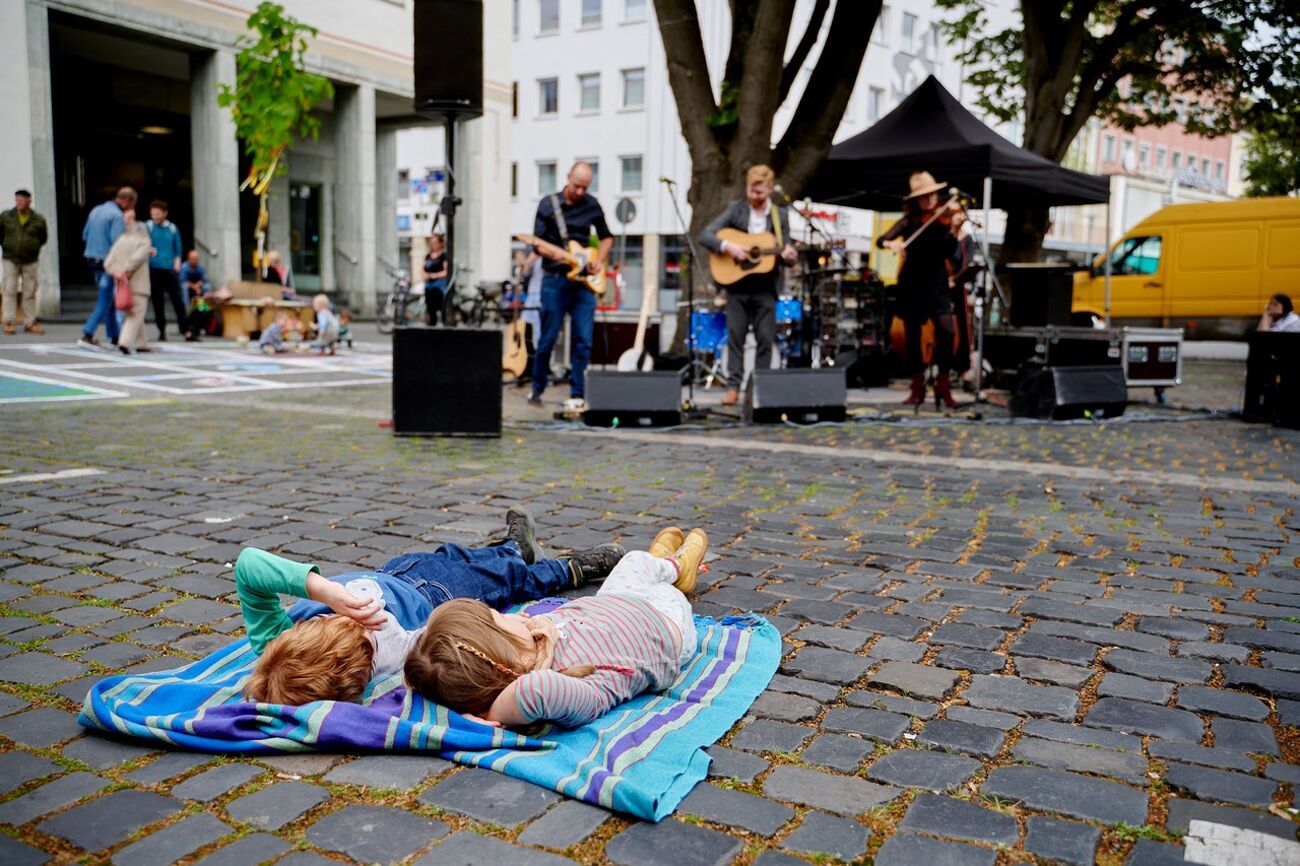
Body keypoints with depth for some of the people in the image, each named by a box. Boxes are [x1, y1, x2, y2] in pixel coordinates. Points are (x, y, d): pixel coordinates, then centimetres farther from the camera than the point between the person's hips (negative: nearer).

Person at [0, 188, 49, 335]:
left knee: (29, 293, 5)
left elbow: (43, 238, 14)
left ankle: (30, 323, 11)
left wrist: (33, 248, 8)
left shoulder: (38, 220, 1)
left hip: (30, 261, 0)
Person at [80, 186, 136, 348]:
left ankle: (114, 336, 20)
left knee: (108, 299, 16)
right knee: (105, 301, -3)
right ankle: (87, 334, -8)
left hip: (92, 260, 9)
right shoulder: (117, 216, -14)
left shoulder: (95, 210, 13)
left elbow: (85, 235, 16)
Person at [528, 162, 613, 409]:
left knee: (583, 340, -2)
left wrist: (599, 260, 3)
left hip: (583, 280, 3)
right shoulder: (548, 204, 0)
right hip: (555, 279, -2)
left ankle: (578, 394, 5)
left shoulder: (592, 205, 8)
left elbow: (606, 236, 20)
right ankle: (537, 389, 18)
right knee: (548, 338, 2)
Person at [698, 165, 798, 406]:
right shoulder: (735, 209, 2)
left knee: (765, 339, 1)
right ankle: (733, 387, 6)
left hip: (766, 287, 1)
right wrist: (727, 246, -21)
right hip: (737, 283, 0)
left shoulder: (780, 215, 5)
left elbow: (784, 253, 5)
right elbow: (705, 236, -5)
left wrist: (789, 256, -19)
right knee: (735, 337, 1)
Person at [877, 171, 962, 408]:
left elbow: (948, 253, -10)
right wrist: (890, 243, -26)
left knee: (946, 330, -17)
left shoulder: (942, 219, 1)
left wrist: (953, 232, -27)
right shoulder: (909, 221, 5)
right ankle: (917, 389, 17)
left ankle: (943, 387, -4)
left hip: (936, 283, -2)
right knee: (912, 335, 4)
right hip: (911, 284, 2)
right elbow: (881, 240, -4)